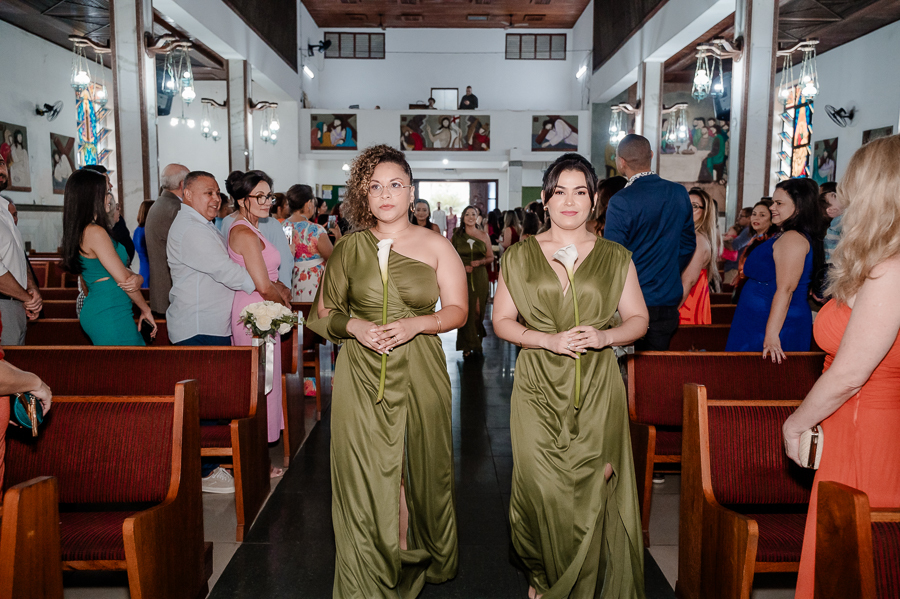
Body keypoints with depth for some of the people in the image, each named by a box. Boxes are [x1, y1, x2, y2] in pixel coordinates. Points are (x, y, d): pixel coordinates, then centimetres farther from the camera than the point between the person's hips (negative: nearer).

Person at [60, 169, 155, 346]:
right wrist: (146, 309, -1)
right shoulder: (95, 232, -14)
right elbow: (123, 278, -12)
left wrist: (137, 279, -10)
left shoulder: (82, 232, 15)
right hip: (110, 316, -9)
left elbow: (124, 273, 13)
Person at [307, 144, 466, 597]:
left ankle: (416, 561, 33)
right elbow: (324, 313, 11)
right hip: (361, 378, 1)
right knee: (365, 477, 2)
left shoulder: (435, 247, 3)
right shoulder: (349, 248, 7)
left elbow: (457, 310, 2)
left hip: (419, 374, 0)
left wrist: (415, 324, -16)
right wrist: (353, 326, -9)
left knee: (419, 468, 8)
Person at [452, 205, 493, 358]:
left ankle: (476, 344, 18)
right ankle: (467, 346, 5)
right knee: (465, 311, -5)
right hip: (463, 276, -1)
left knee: (478, 310, -1)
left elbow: (491, 257, 9)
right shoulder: (457, 235, 5)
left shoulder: (483, 235, 6)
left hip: (480, 276, 1)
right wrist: (462, 266, -8)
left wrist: (480, 261, -11)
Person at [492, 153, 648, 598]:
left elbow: (638, 319, 9)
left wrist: (604, 335, -12)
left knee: (592, 490, 2)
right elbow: (502, 321, 3)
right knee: (542, 487, -1)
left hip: (597, 388, 1)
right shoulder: (520, 256, 5)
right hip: (539, 388, 0)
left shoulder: (615, 258, 6)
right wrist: (549, 339, -13)